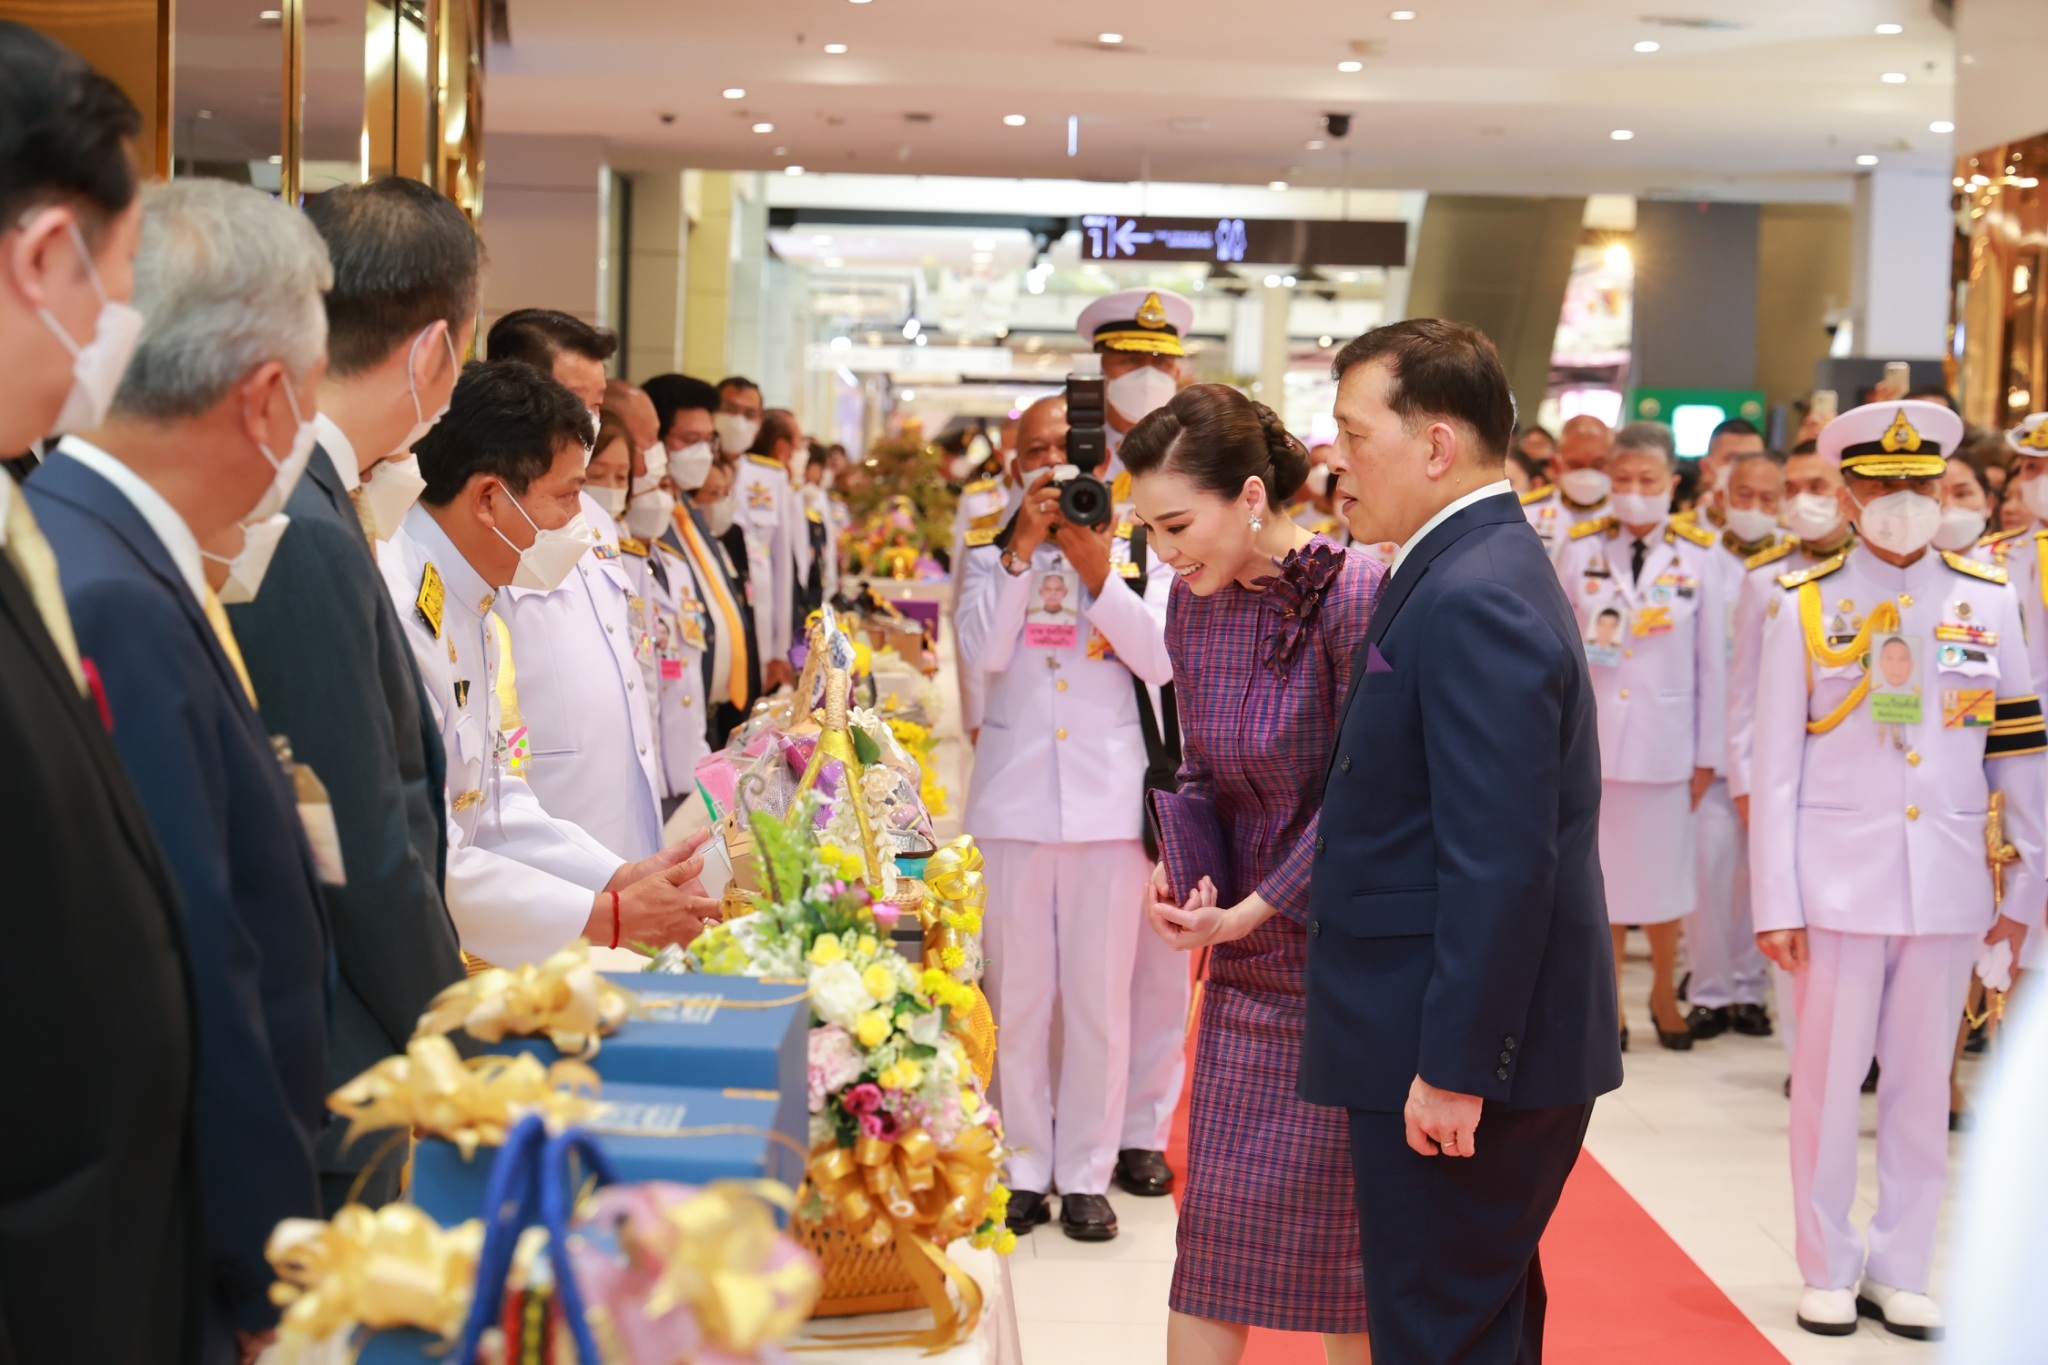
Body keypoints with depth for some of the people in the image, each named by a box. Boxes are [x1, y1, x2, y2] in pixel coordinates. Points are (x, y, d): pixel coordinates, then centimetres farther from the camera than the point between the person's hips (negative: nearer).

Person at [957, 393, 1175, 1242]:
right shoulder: (992, 557, 11)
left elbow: (1160, 659, -6)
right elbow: (984, 651, -6)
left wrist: (1098, 573, -13)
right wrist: (1023, 550, -11)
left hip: (1109, 797, -1)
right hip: (1015, 796, 1)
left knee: (1100, 995, 2)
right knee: (1016, 991, 4)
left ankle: (1086, 1173, 11)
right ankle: (1023, 1167, 15)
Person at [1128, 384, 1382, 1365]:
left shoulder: (1353, 596, -18)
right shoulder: (1195, 602, 3)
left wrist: (1252, 909, -15)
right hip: (1246, 957, 6)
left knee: (1343, 1220, 5)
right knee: (1216, 1211, 8)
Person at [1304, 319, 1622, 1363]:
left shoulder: (1475, 600, -20)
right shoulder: (1468, 572, 13)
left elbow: (1501, 864, -25)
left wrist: (1454, 1069, -22)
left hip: (1462, 1055, -10)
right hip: (1442, 1046, 10)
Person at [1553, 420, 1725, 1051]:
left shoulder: (1698, 555, -2)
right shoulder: (1582, 549, 0)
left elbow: (1711, 662, 1)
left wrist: (1708, 753, 2)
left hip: (1666, 738, 0)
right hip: (1591, 733, 1)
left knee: (1663, 873, 9)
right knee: (1601, 873, 8)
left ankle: (1664, 992, 30)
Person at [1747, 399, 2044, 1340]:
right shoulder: (1804, 604, -1)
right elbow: (1775, 765, -2)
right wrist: (1775, 902, -5)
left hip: (1949, 886, 2)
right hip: (1839, 882, -2)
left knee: (1922, 1084, 8)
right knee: (1829, 1080, 5)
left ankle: (1901, 1271, 20)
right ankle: (1828, 1271, 18)